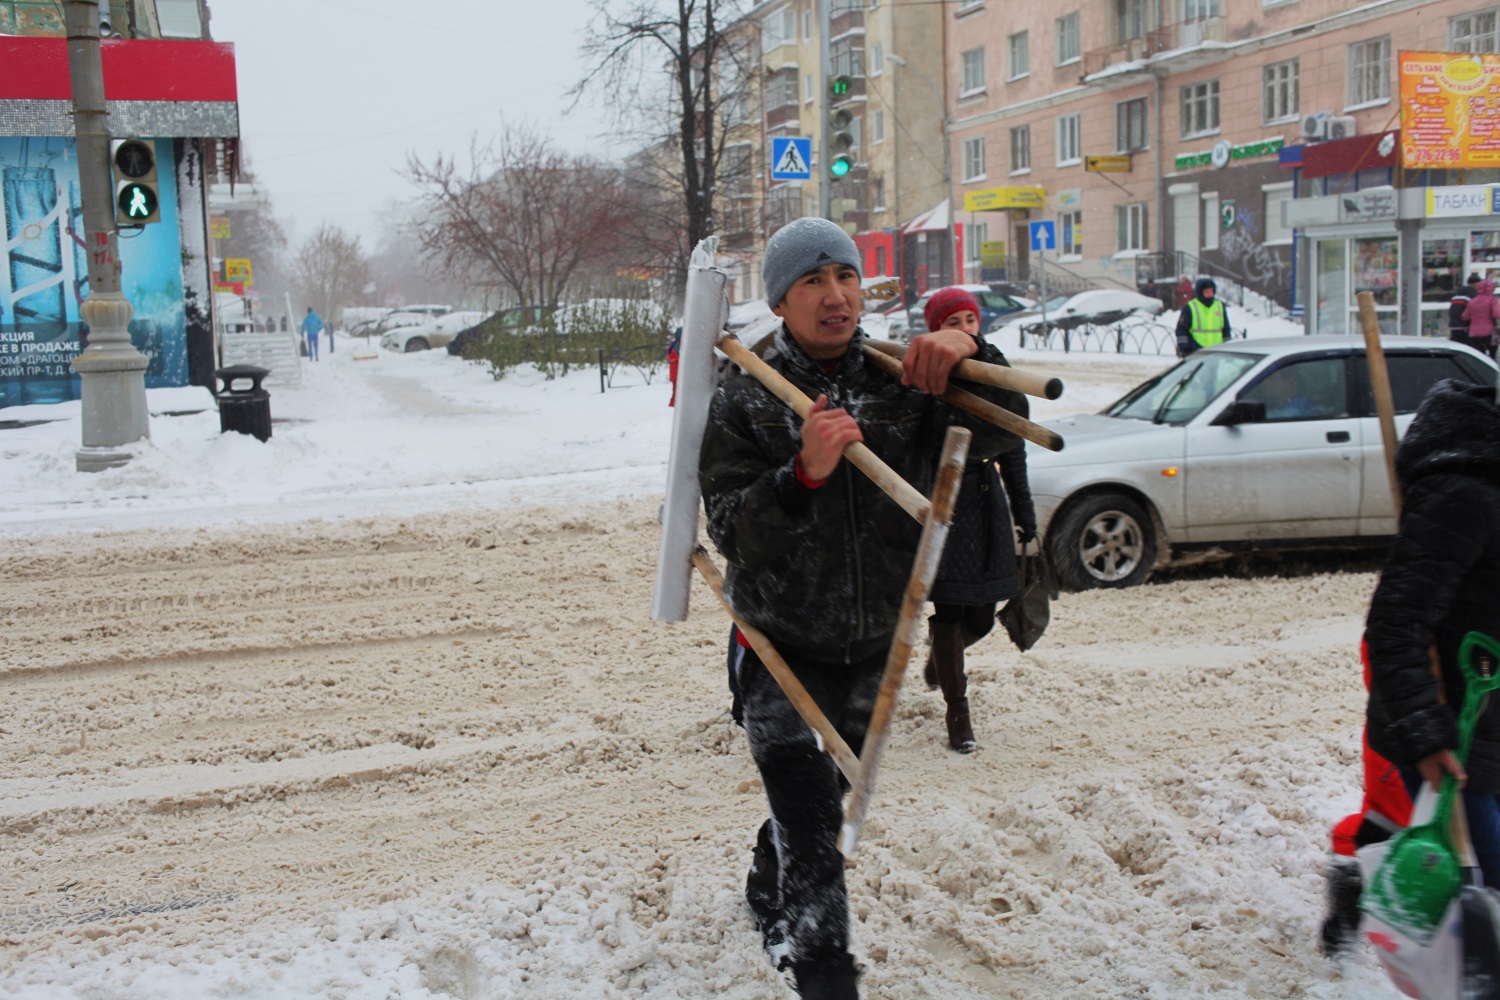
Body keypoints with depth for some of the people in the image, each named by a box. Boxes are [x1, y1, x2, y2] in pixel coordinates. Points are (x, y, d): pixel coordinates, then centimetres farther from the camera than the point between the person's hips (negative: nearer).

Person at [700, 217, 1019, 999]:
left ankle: (768, 892, 53)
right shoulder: (742, 401, -12)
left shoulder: (902, 379, -5)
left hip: (876, 646, 4)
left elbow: (994, 434, -14)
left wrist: (970, 353, -33)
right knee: (812, 844, -13)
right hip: (782, 648, -4)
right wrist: (804, 472, -38)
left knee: (822, 799, 26)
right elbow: (730, 528, -20)